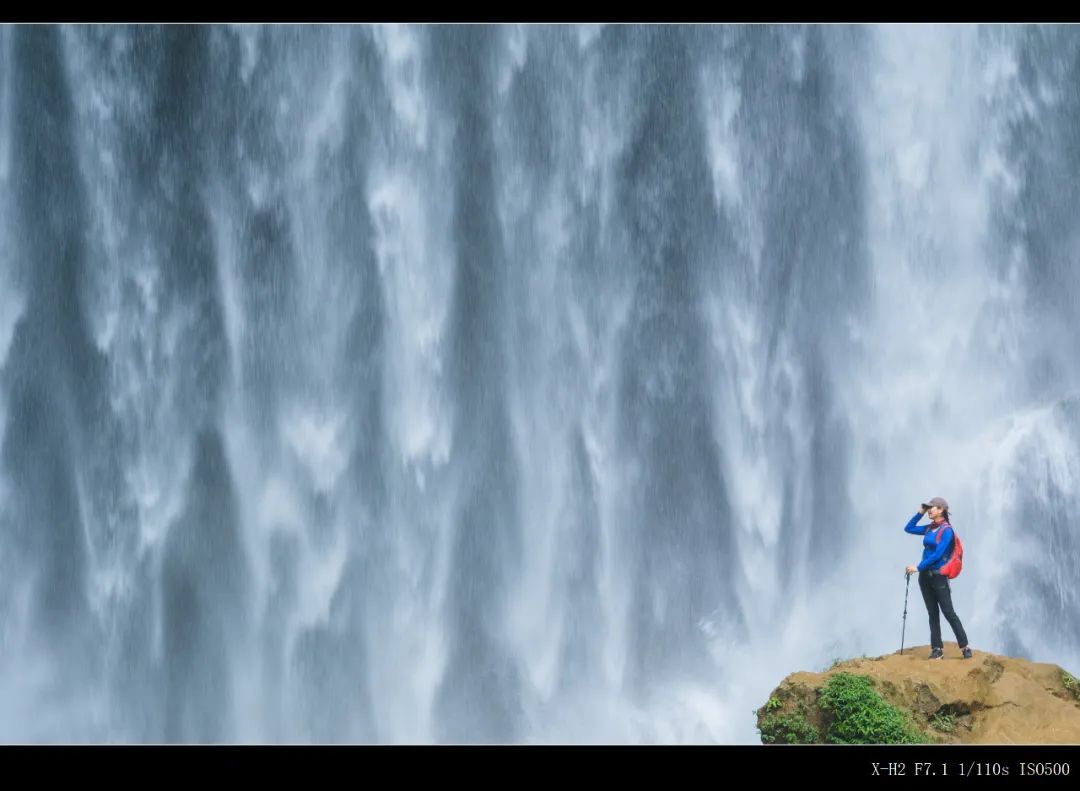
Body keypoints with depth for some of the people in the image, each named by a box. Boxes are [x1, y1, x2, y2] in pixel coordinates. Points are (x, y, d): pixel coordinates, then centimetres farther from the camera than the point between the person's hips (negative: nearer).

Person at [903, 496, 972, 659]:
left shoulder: (946, 530, -11)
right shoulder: (929, 528, 10)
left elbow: (938, 554, -18)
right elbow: (909, 529, 20)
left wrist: (918, 567, -19)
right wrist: (920, 513, 9)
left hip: (939, 576, -7)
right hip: (925, 576, 7)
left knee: (949, 613, -8)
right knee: (932, 613, 6)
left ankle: (965, 647, -3)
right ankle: (937, 648, 8)